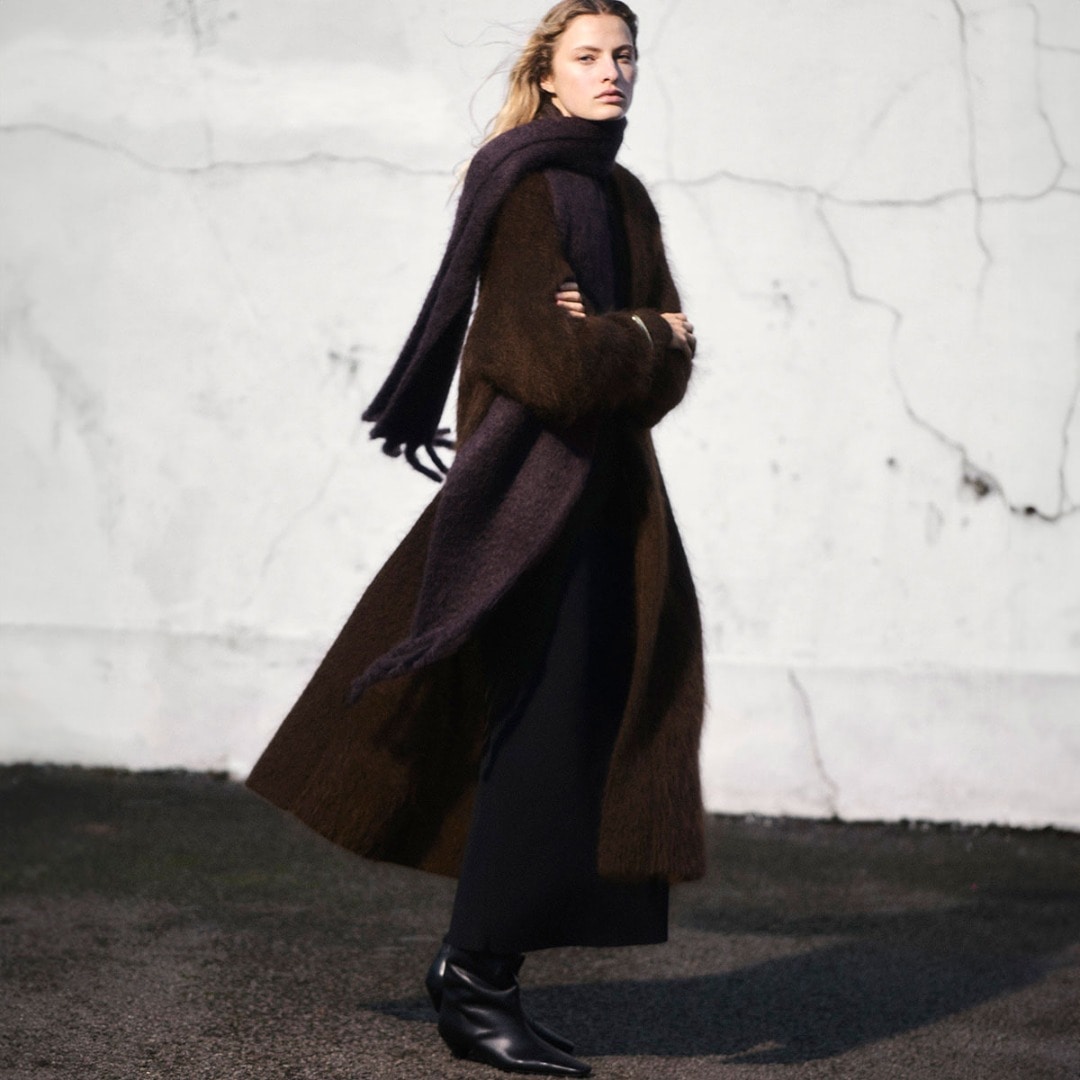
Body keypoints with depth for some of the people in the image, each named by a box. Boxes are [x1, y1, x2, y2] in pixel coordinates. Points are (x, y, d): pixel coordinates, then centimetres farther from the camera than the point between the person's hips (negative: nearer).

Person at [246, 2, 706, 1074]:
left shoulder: (624, 199, 16)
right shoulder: (527, 188, -9)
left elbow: (669, 372, 7)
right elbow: (547, 362, -19)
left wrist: (617, 341, -13)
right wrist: (652, 339, -5)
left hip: (601, 492, 8)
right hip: (532, 491, -8)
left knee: (578, 727, 7)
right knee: (544, 731, -9)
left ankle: (476, 964, 15)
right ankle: (477, 980, 0)